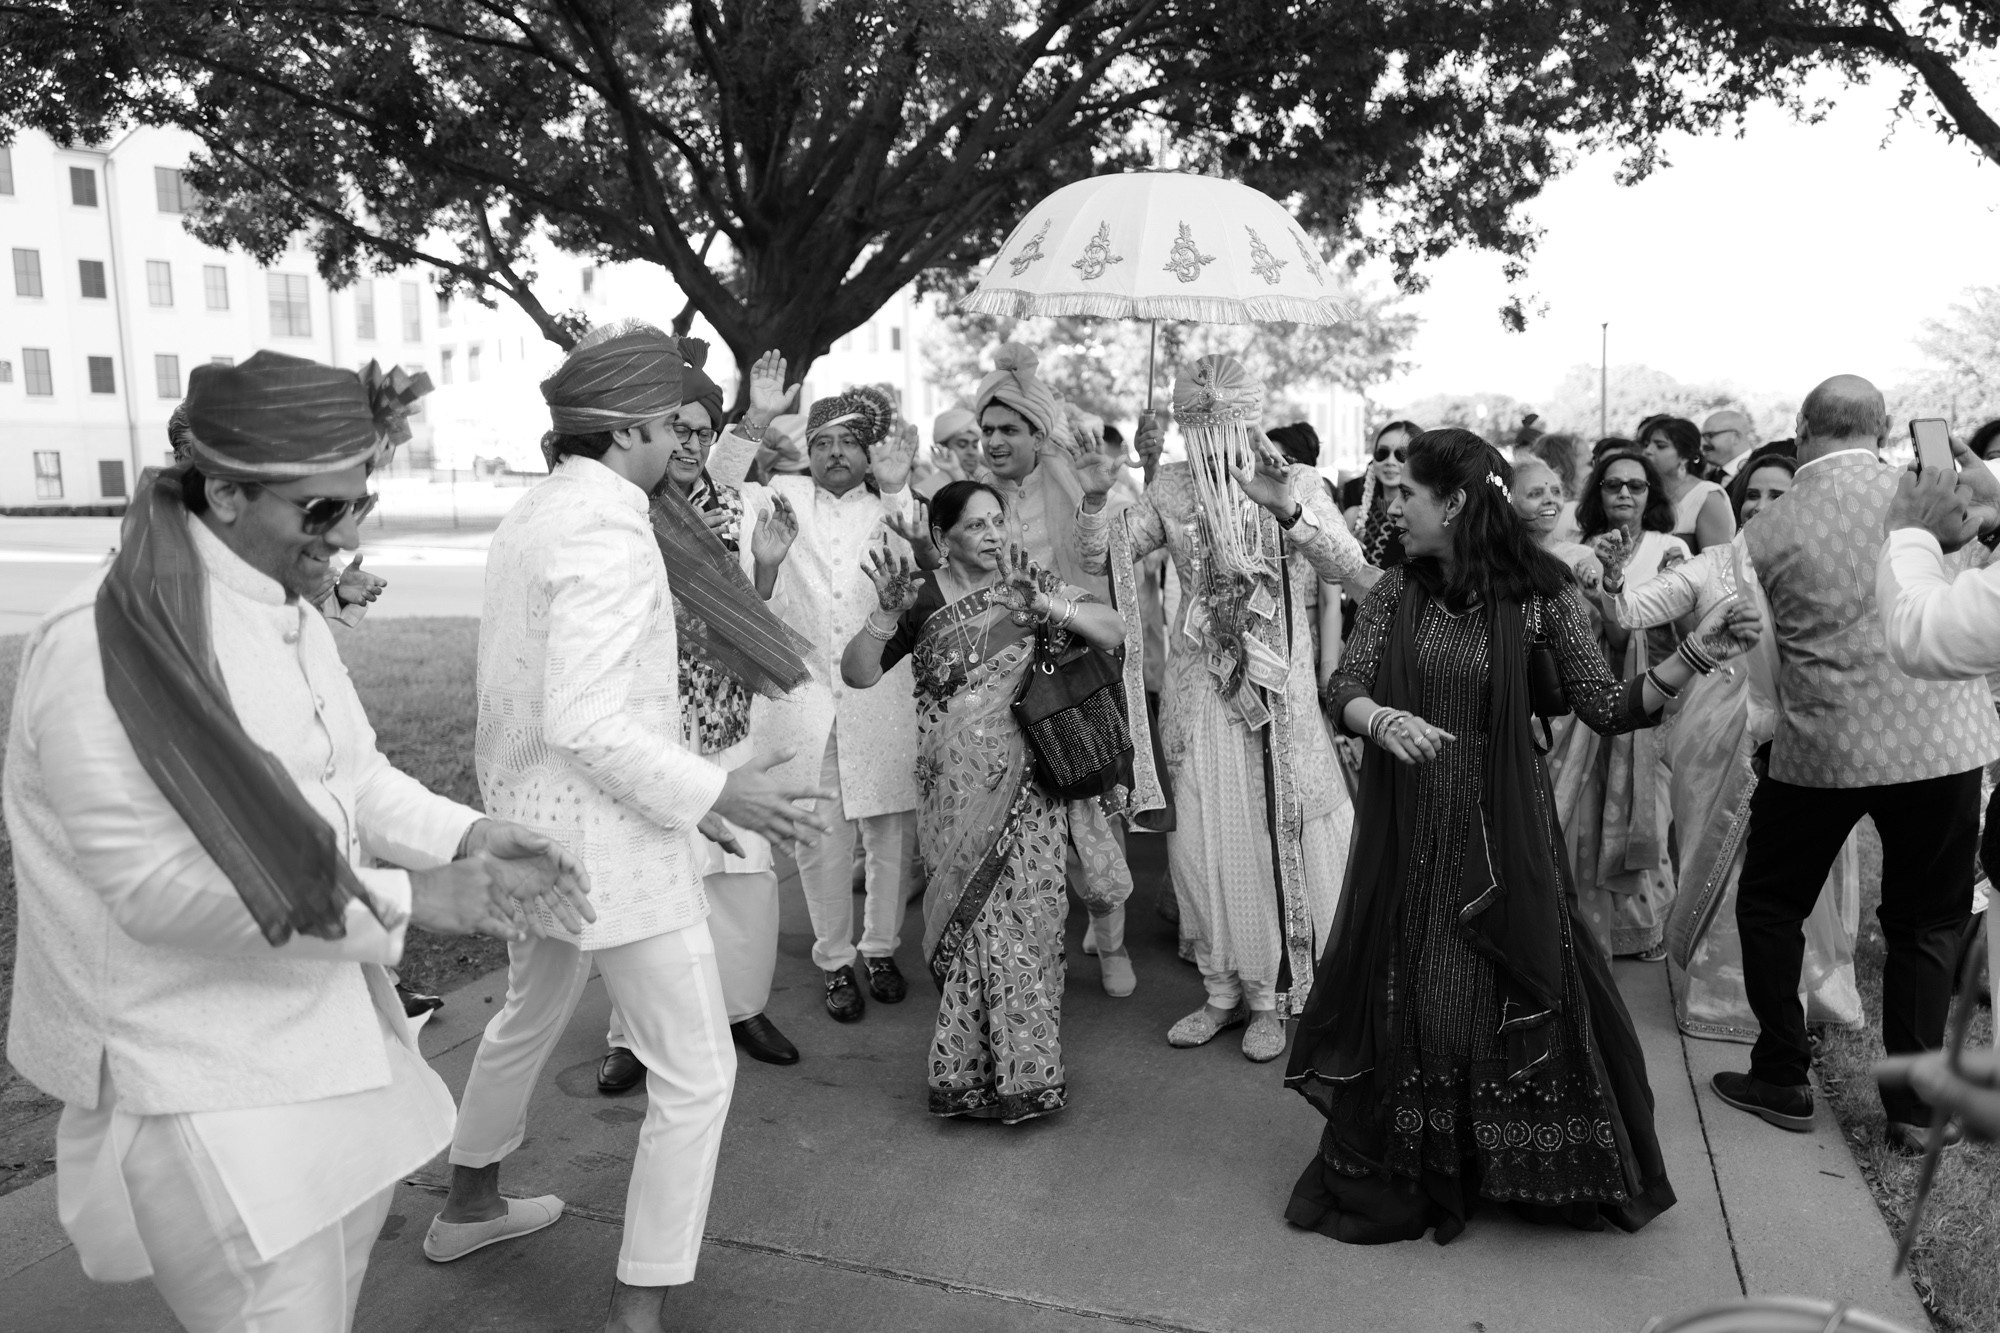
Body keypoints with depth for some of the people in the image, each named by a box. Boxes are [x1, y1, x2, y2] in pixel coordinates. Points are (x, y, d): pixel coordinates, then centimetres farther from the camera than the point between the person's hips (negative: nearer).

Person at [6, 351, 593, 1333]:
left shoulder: (285, 608, 4)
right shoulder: (105, 646, -23)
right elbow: (158, 884, -26)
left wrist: (464, 836, -6)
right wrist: (405, 899, -26)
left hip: (323, 1018, 9)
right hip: (204, 1075, -8)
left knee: (349, 1229, 23)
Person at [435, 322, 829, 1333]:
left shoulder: (533, 515, 7)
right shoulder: (607, 532, -21)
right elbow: (583, 723, -27)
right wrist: (715, 792, -20)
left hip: (533, 821, 10)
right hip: (607, 833, -10)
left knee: (529, 1017, 30)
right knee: (696, 1075, 2)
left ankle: (469, 1205, 51)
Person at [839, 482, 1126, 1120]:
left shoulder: (1032, 584, 4)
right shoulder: (921, 598, 2)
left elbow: (1113, 633, -3)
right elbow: (857, 674, -3)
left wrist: (1047, 605, -18)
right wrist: (886, 612, -19)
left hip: (1029, 779, 0)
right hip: (960, 788, 0)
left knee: (1028, 912, -3)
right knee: (976, 915, 1)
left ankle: (1021, 1068, 13)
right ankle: (993, 1070, 17)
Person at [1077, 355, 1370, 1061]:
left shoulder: (1297, 481, -2)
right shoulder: (1173, 487, 5)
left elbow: (1351, 568, -14)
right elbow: (1103, 556, 2)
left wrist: (1289, 512, -30)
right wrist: (1095, 498, -17)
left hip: (1277, 679, -2)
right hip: (1199, 680, 2)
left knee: (1276, 832, 3)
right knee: (1202, 837, 5)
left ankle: (1270, 995, 19)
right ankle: (1224, 989, 22)